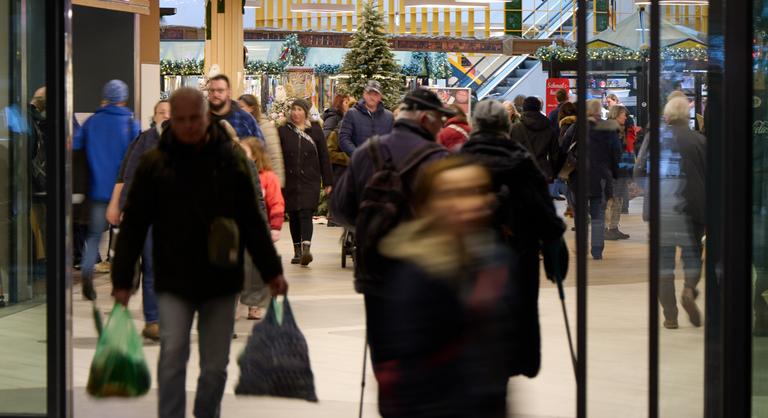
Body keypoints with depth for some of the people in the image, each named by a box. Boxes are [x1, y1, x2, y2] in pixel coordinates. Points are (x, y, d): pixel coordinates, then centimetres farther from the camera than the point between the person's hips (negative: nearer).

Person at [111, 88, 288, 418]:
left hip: (220, 281, 2)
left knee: (215, 366, 9)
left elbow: (253, 222, 8)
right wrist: (122, 279, -2)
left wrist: (272, 270, 7)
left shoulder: (231, 159, 2)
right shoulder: (154, 163, -1)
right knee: (172, 356, -12)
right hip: (173, 282, -2)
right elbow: (133, 225, 1)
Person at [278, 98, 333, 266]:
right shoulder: (283, 131, 6)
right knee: (293, 216, 6)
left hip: (310, 181, -2)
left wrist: (328, 182, 4)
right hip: (289, 181, 2)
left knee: (305, 214, -14)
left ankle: (306, 248, -24)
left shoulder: (315, 131, 5)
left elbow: (324, 157, 7)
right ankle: (297, 251, 15)